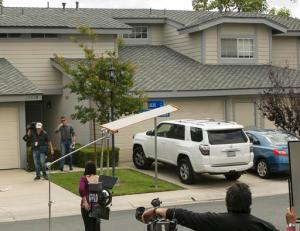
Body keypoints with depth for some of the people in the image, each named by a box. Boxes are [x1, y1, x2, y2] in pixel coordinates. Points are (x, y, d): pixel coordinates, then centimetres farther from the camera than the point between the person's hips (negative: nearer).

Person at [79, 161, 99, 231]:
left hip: (87, 205, -3)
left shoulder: (84, 178, -7)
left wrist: (85, 201, -16)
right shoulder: (99, 178, 3)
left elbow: (81, 190, -21)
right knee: (96, 225, 14)